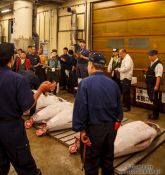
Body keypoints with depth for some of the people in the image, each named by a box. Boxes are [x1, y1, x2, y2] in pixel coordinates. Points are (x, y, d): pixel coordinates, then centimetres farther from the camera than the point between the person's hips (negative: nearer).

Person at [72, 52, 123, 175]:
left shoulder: (85, 83, -15)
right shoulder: (113, 83, -1)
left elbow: (80, 108, -18)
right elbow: (119, 106, 6)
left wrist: (81, 129, -9)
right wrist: (117, 122, 18)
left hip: (94, 128, -5)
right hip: (111, 127, 5)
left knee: (91, 162, 14)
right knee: (108, 159, 23)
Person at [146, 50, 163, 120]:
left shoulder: (158, 64, -18)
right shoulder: (152, 63, 10)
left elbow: (158, 76, -22)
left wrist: (156, 86, -23)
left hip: (154, 86, -9)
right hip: (150, 85, 9)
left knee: (155, 100, 3)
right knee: (152, 99, 18)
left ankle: (155, 115, 16)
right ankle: (154, 113, 31)